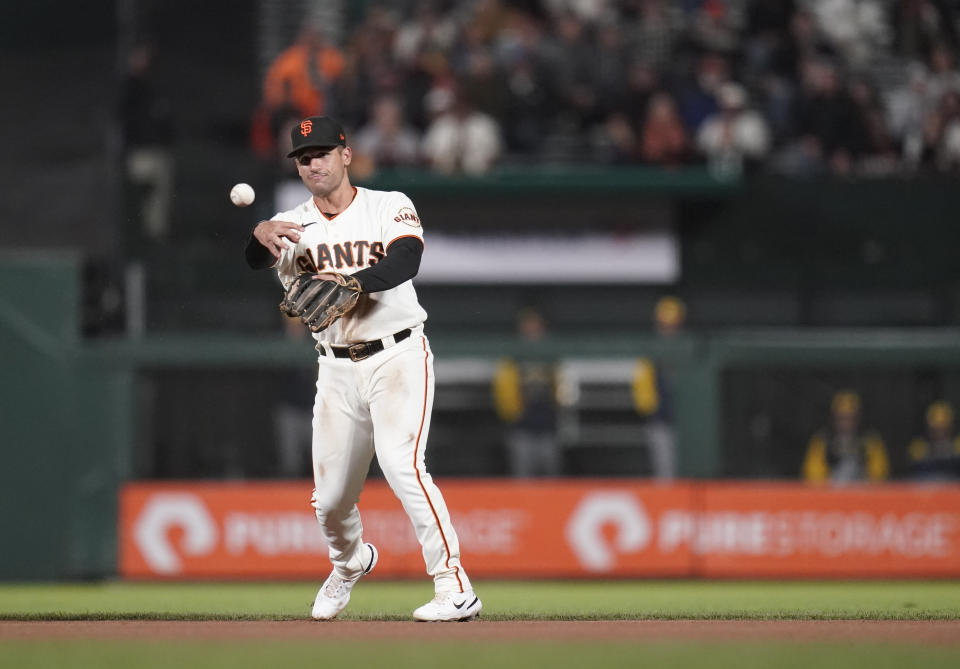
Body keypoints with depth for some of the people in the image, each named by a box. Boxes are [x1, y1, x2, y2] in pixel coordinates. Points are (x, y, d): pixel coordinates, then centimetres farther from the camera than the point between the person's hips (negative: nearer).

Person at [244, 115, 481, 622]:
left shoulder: (389, 207, -2)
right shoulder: (291, 227, 4)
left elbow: (406, 260, -22)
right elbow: (256, 260, -17)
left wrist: (351, 285, -39)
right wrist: (260, 236, -42)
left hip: (398, 357, -4)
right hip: (337, 368, 4)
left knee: (400, 463, -24)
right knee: (330, 498, 6)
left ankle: (454, 586, -22)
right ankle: (350, 563, 40)